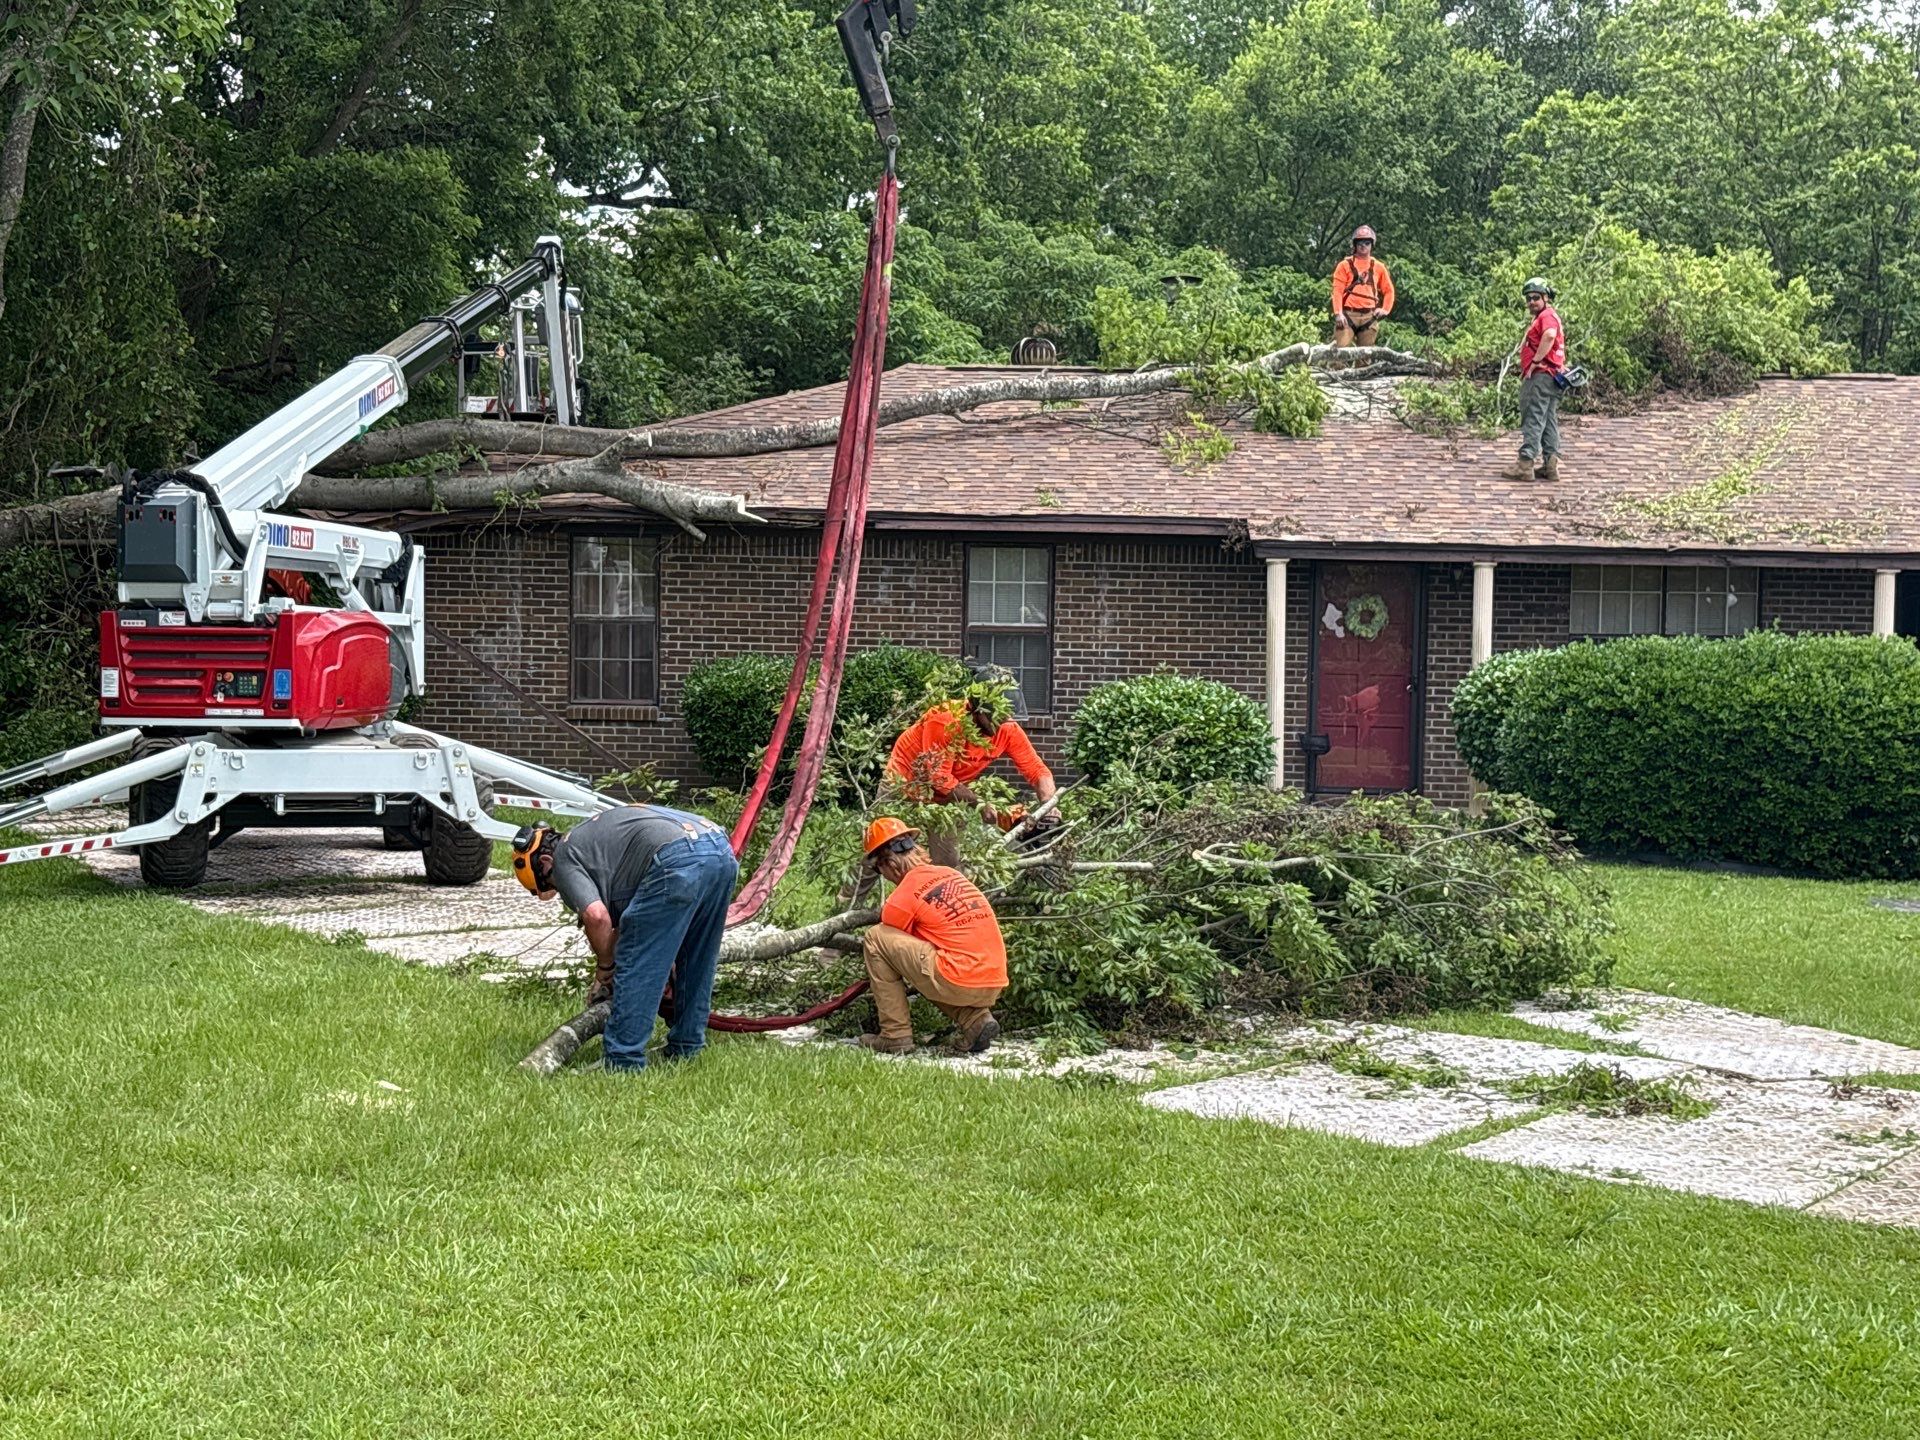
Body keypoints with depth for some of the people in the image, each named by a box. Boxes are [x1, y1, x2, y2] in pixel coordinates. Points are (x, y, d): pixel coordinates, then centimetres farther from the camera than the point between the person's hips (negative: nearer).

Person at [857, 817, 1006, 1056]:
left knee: (875, 936, 2)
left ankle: (895, 1036, 3)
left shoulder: (903, 897, -4)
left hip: (959, 984, -7)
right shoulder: (950, 874, 17)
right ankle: (975, 1020, 11)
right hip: (995, 987, 7)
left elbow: (883, 947, 11)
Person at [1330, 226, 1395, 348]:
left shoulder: (1378, 267, 13)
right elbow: (1337, 291, -2)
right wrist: (1338, 313, -14)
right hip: (1348, 315, -3)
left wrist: (1385, 309, 6)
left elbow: (1388, 290, 21)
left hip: (1369, 316, 3)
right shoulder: (1345, 265, 4)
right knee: (1341, 349, -15)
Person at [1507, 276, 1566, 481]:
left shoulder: (1547, 316, -8)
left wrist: (1534, 363, -24)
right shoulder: (1546, 317, 25)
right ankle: (1551, 465, 6)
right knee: (1549, 421, 8)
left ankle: (1526, 463, -16)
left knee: (1533, 420, -13)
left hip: (1541, 375, -11)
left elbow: (1549, 336, -29)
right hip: (1552, 377, 11)